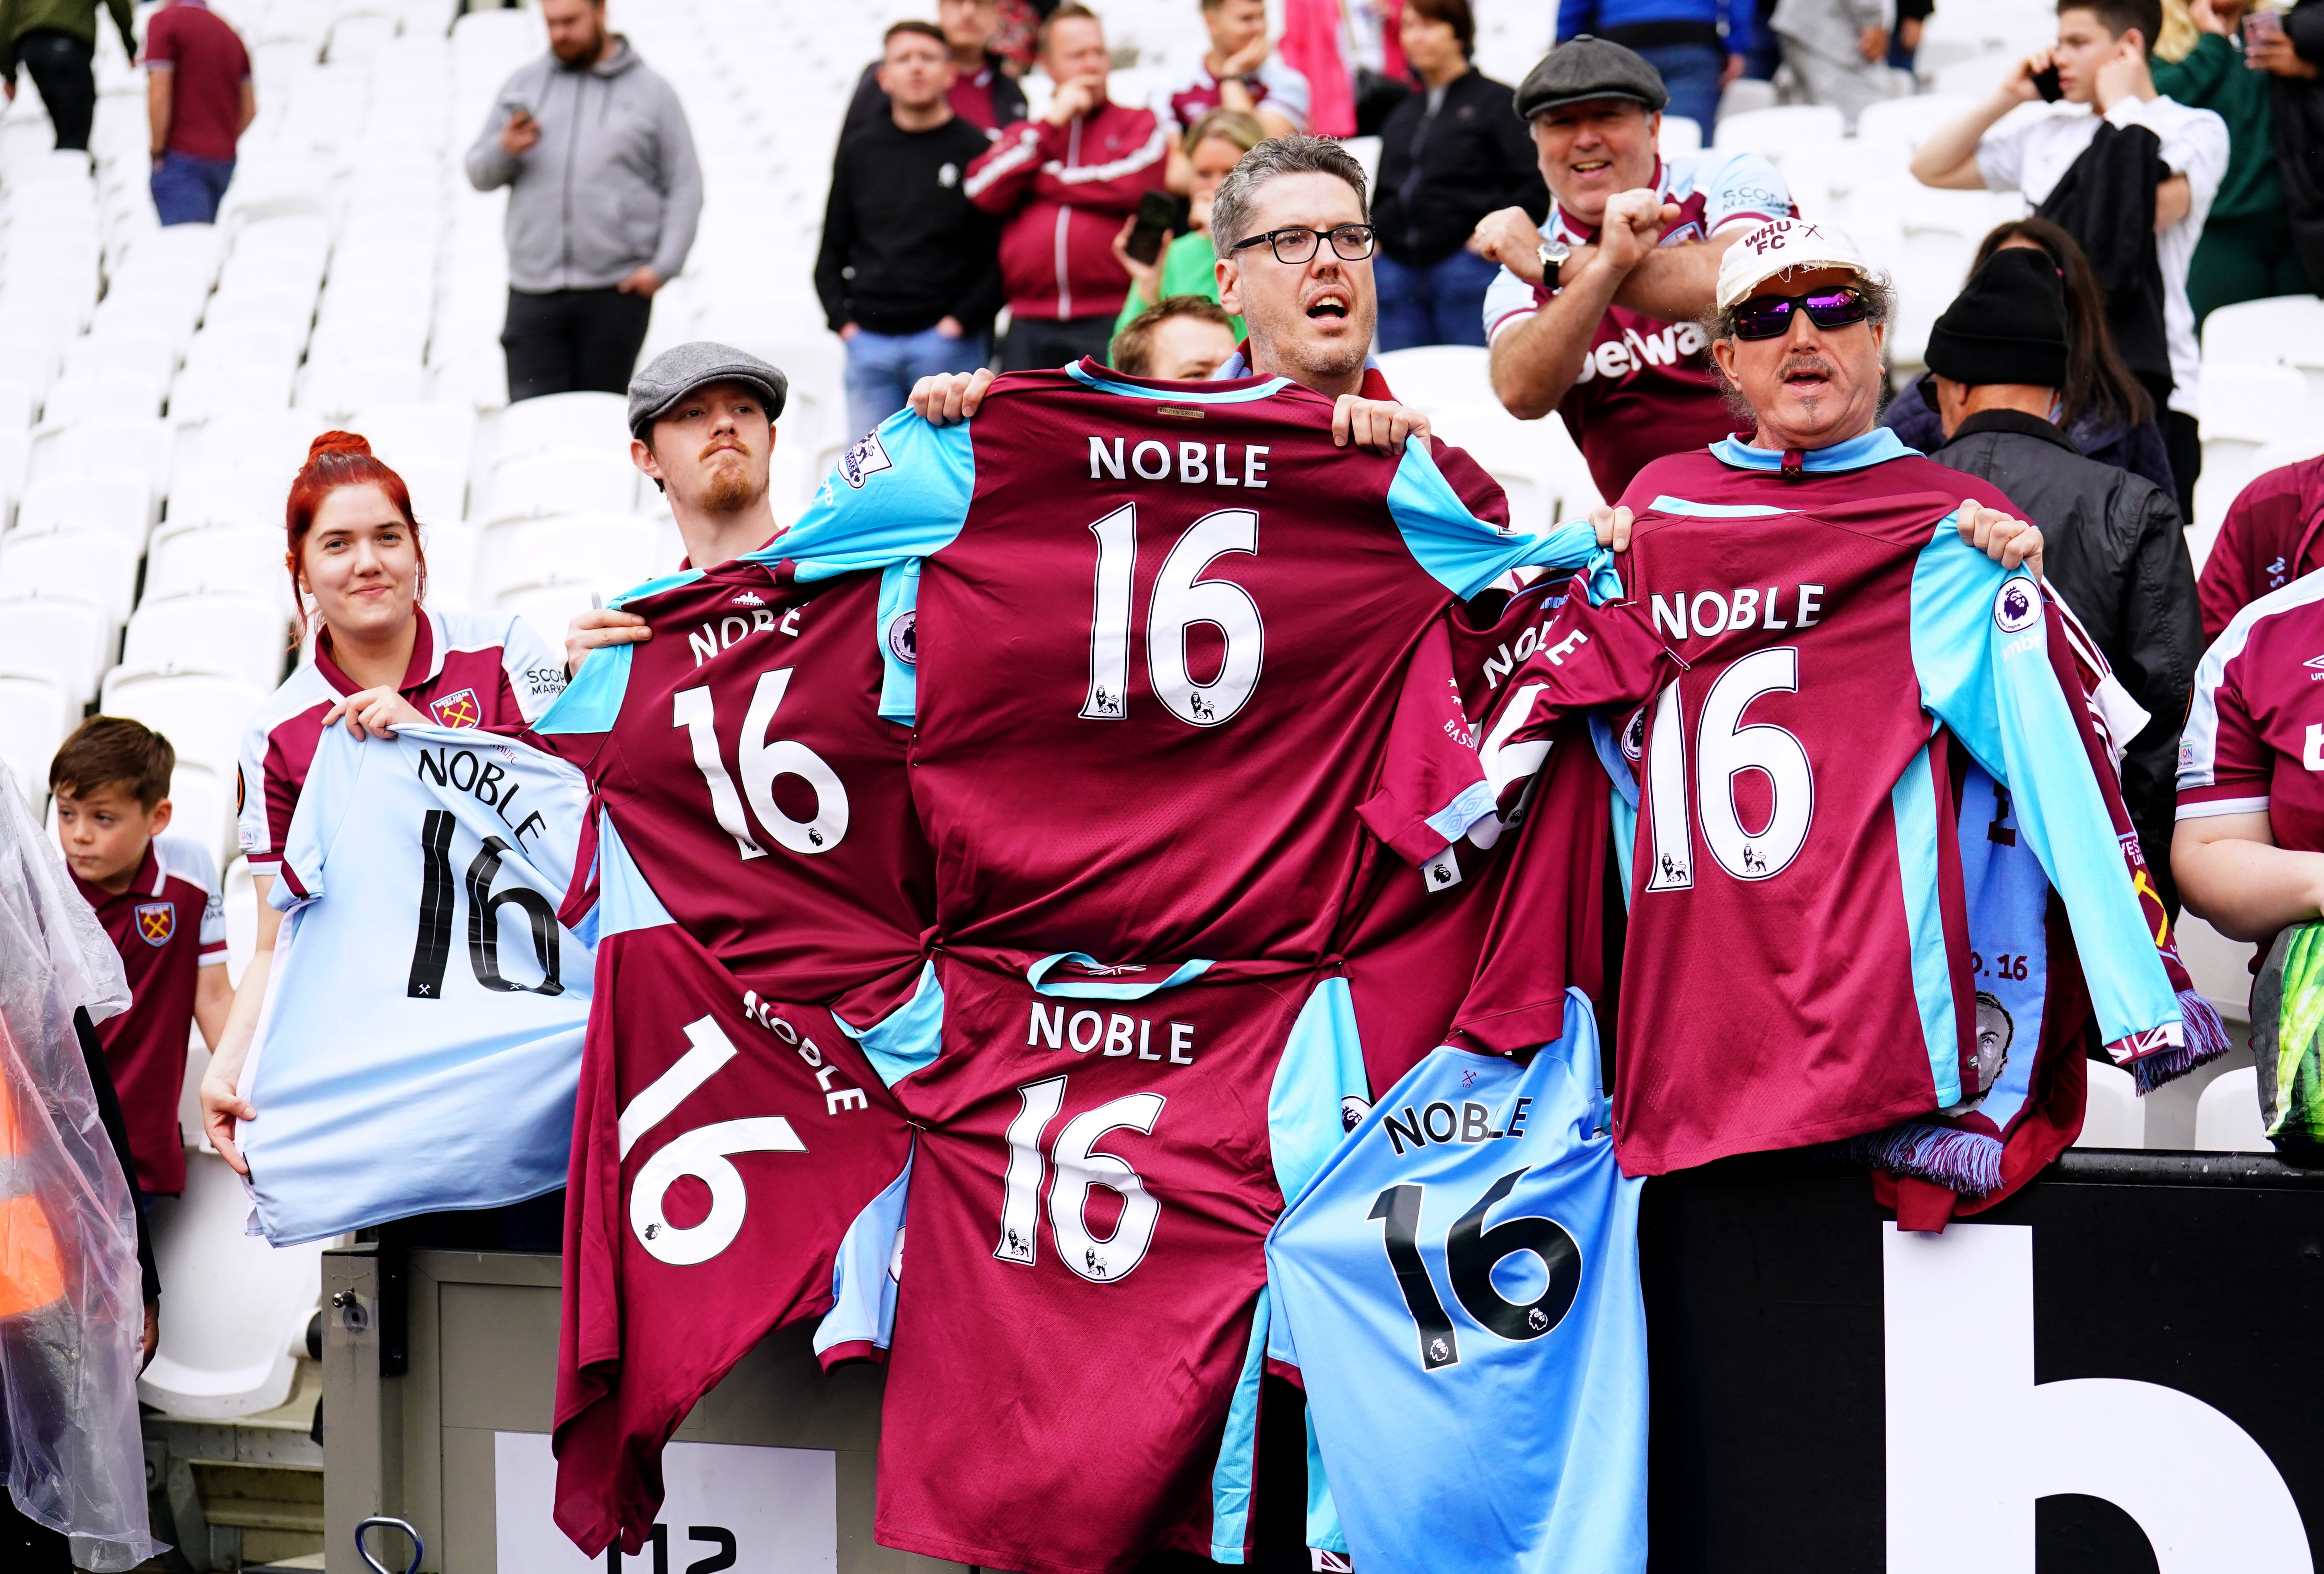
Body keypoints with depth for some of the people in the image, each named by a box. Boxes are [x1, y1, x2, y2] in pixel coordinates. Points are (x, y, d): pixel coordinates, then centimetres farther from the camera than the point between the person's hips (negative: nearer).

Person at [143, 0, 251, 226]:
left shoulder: (164, 21, -5)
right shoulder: (230, 33, 15)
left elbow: (159, 95, -13)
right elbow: (250, 108, 14)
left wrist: (158, 152, -7)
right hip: (225, 161, 7)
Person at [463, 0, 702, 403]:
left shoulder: (650, 93, 8)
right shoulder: (523, 86, 14)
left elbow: (684, 187, 5)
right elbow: (479, 175, 15)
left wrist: (662, 266, -6)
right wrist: (504, 150, -8)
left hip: (616, 293, -2)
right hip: (534, 292, 2)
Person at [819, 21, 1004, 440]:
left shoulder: (976, 150, 1)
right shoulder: (860, 149, 13)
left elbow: (1004, 255, -2)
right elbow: (832, 251, 18)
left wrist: (962, 320, -10)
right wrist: (843, 319, 5)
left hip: (948, 343, -4)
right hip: (869, 342, 4)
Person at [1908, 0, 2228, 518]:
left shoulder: (2197, 130, 4)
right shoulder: (2049, 136, 19)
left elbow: (2154, 205, -17)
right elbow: (1931, 168, 24)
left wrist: (2123, 107, -3)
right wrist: (2004, 99, 15)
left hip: (2146, 383, -5)